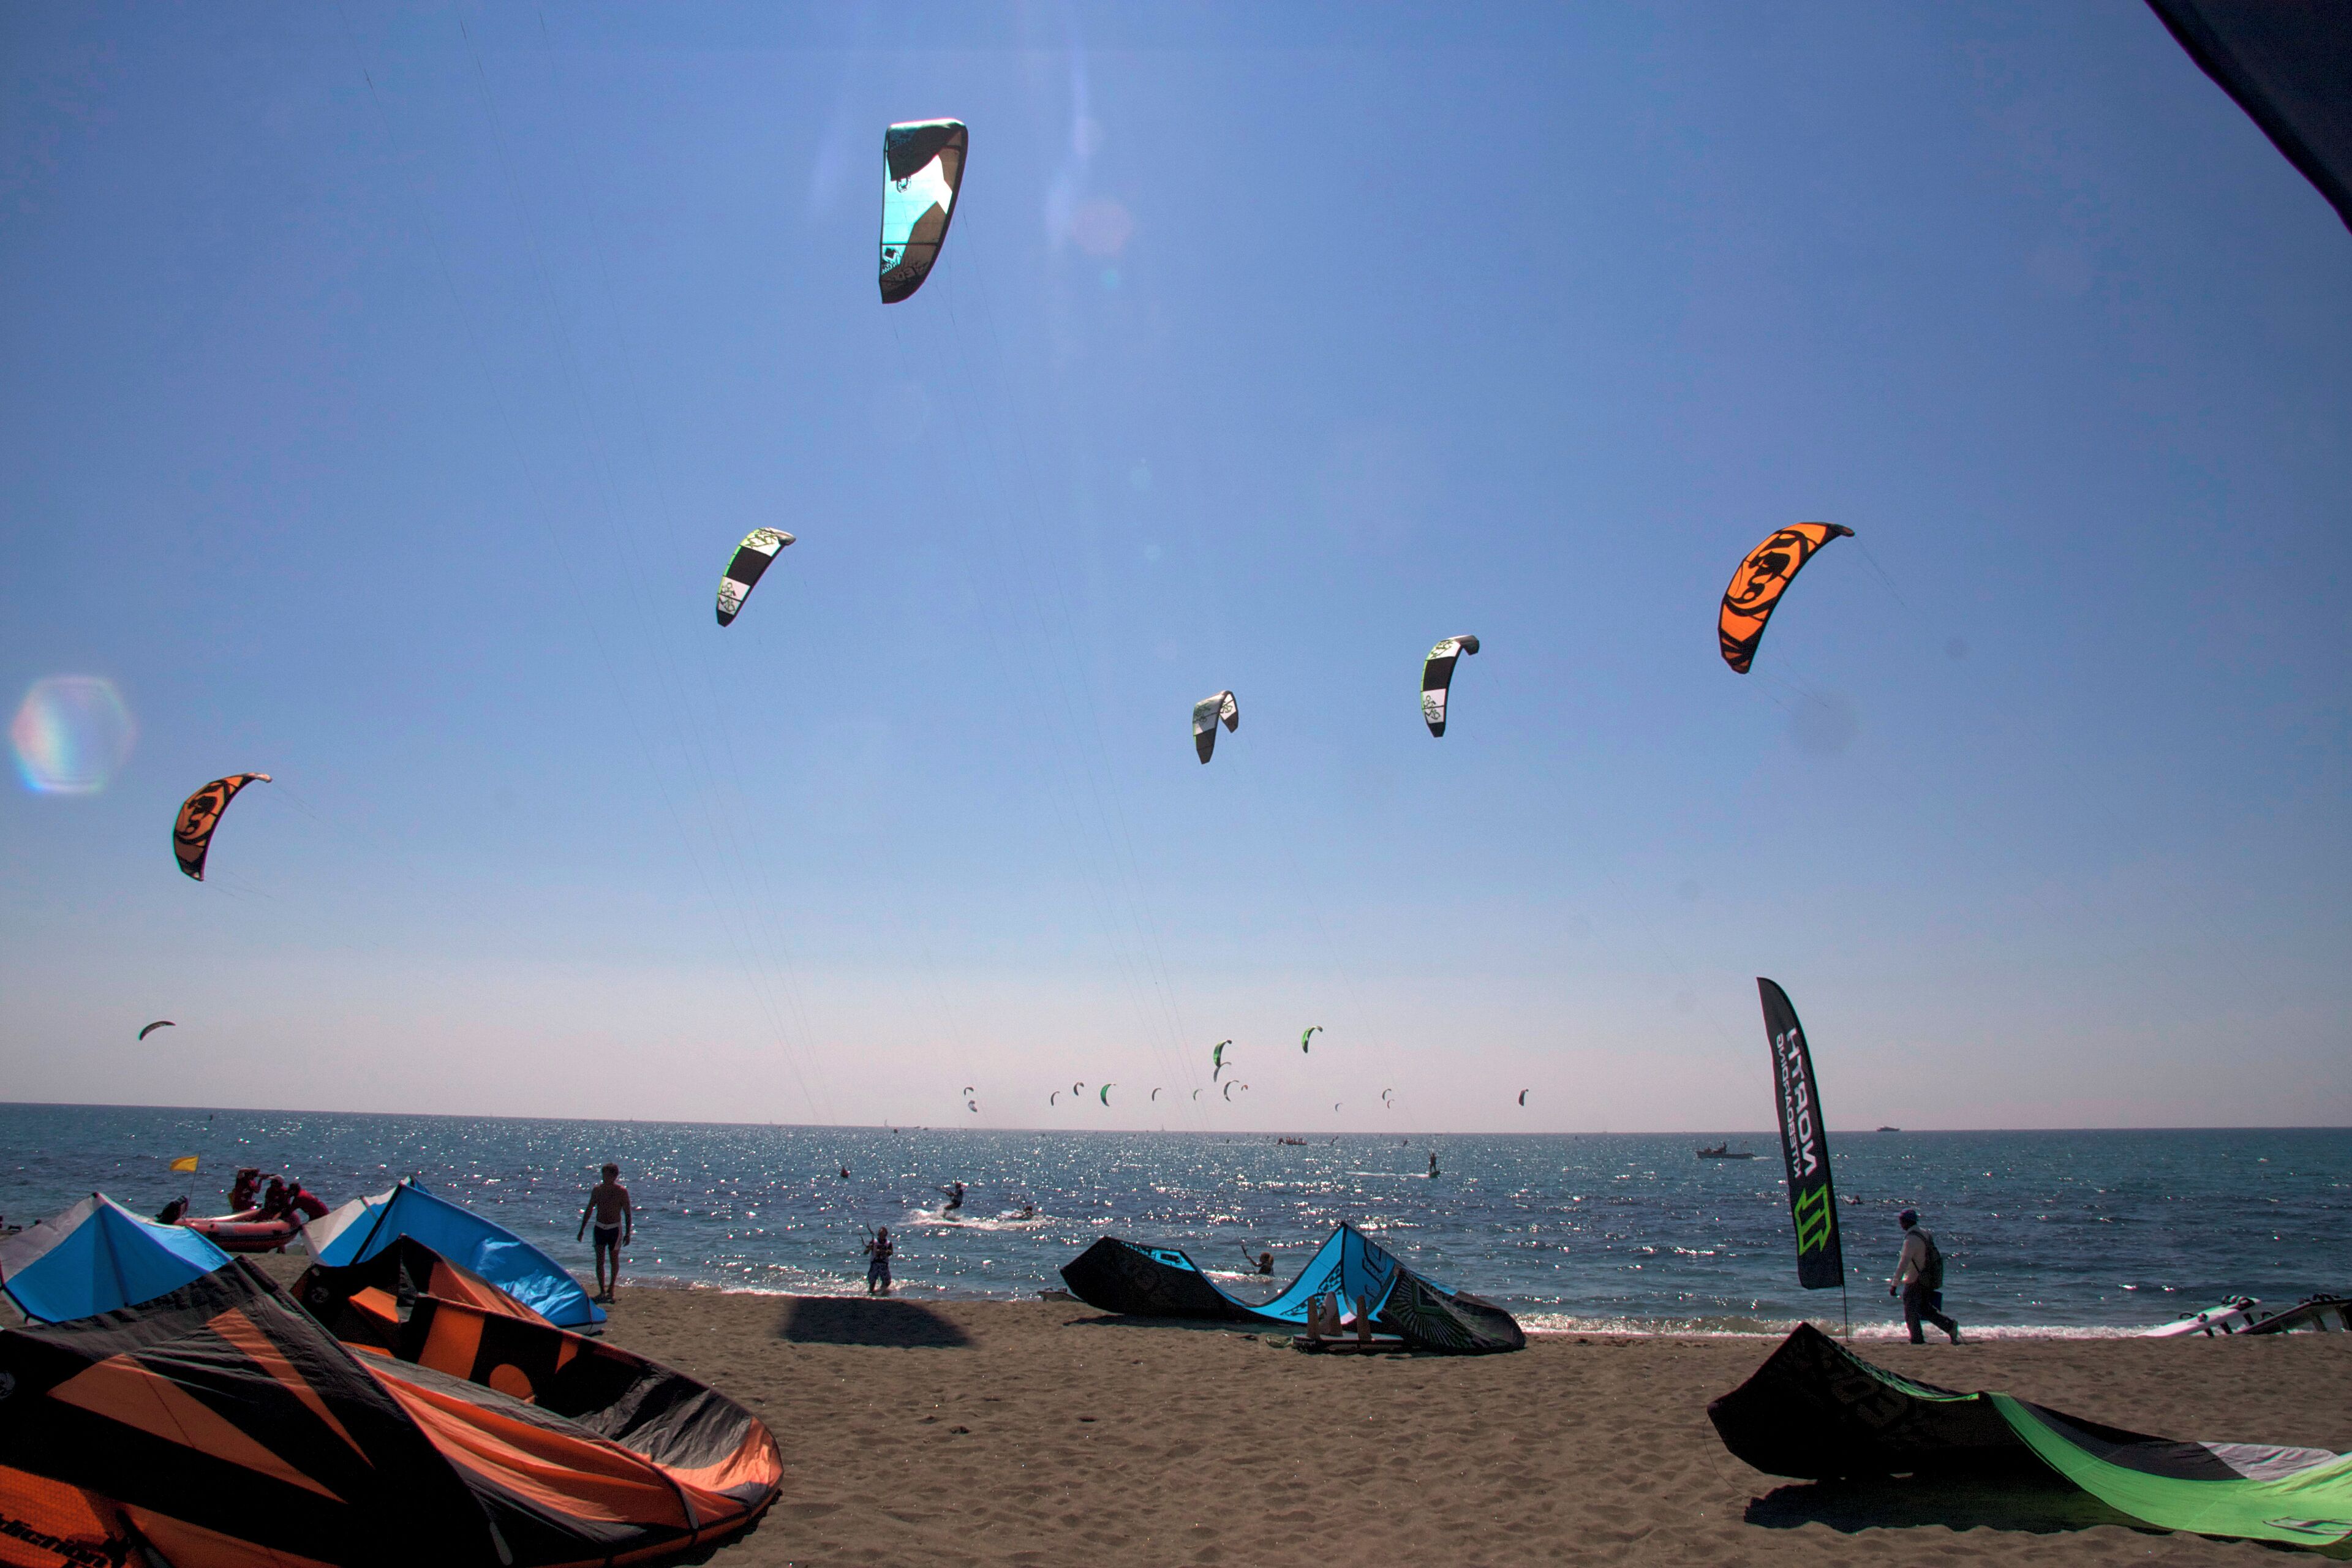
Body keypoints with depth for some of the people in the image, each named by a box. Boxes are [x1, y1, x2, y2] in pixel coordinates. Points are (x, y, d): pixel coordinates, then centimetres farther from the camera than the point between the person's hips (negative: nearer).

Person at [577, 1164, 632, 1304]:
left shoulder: (621, 1191, -7)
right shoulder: (597, 1190, 2)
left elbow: (628, 1214, -3)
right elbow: (589, 1210, 11)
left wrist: (628, 1233, -6)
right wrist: (582, 1230, 9)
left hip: (615, 1229, -3)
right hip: (600, 1228, 3)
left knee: (614, 1259, 5)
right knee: (599, 1260, 1)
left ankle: (611, 1288, 20)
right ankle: (602, 1291, 7)